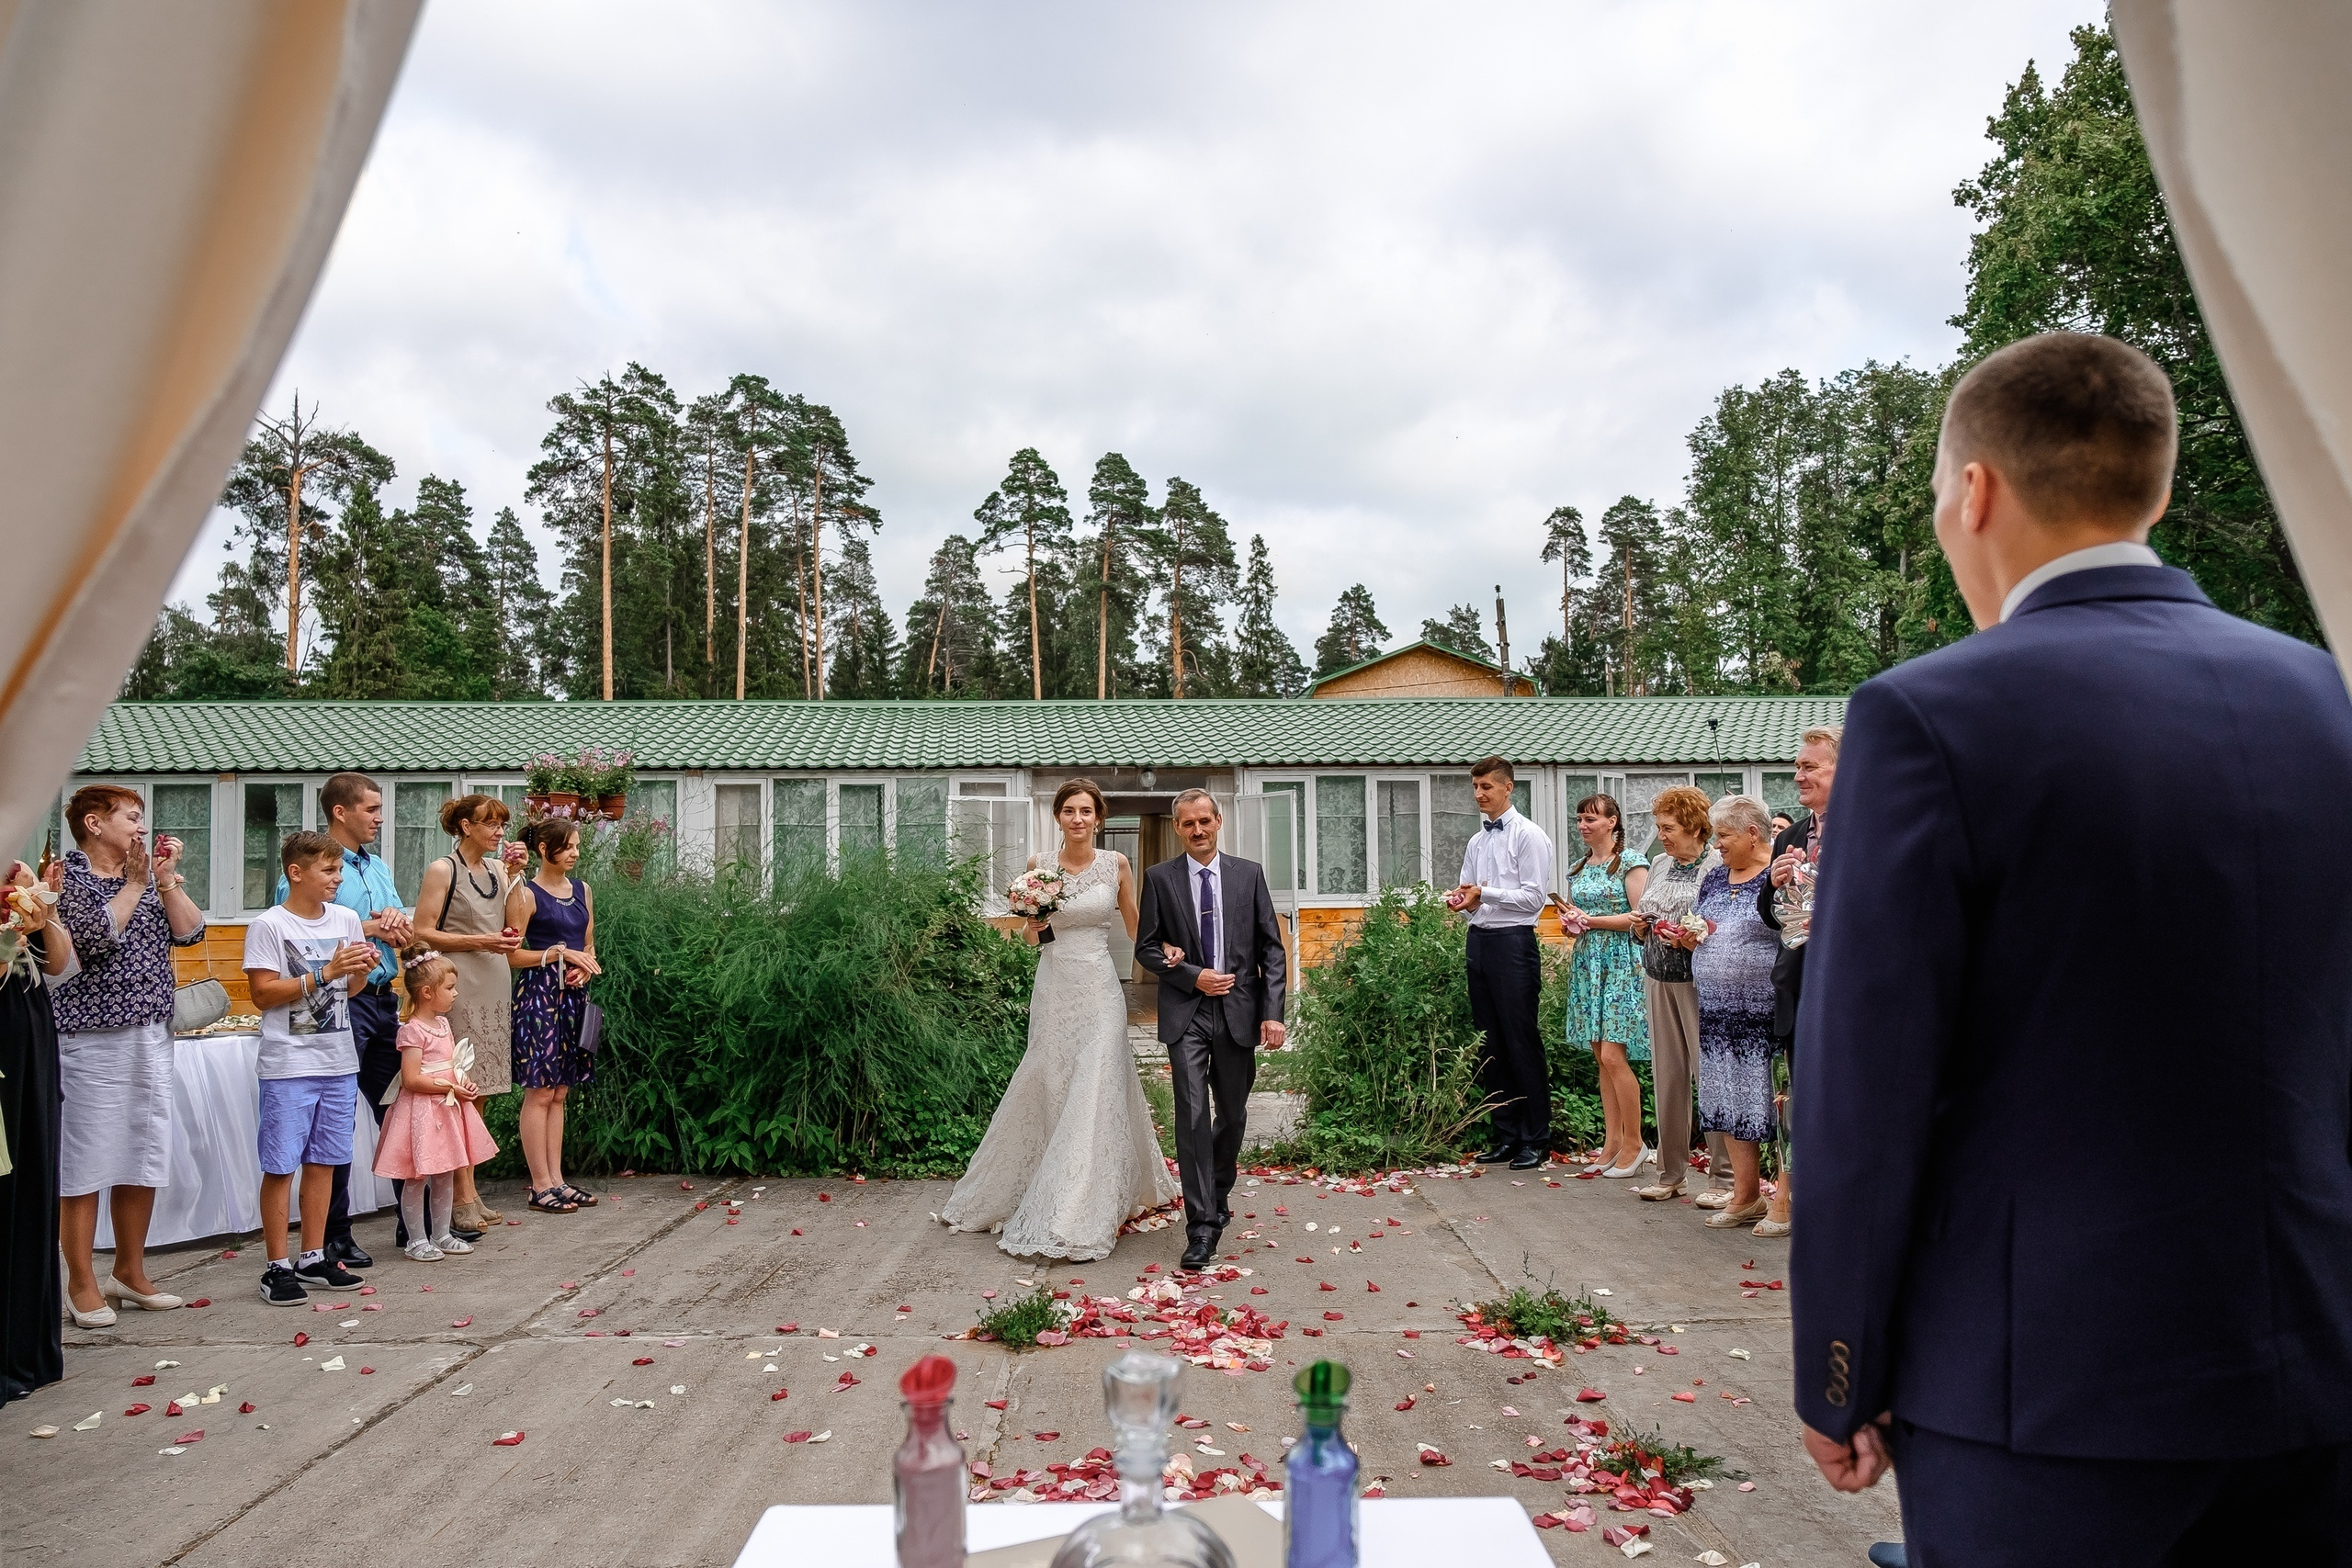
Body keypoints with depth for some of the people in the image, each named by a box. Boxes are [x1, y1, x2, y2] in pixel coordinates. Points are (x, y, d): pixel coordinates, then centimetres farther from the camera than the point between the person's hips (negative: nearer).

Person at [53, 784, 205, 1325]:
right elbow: (95, 937, -20)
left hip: (152, 1037, 6)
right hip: (91, 1038, -6)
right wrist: (134, 883, -13)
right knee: (84, 1163, 1)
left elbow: (190, 932, 4)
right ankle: (82, 1282, 11)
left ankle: (130, 1271, 23)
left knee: (144, 1160, 11)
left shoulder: (152, 878, 14)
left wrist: (166, 878, -4)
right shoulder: (67, 878, -5)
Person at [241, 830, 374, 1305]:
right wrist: (325, 973, -18)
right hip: (289, 1065, -6)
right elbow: (263, 994, -13)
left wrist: (363, 969, -3)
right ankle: (276, 1267, 8)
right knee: (280, 1165, -1)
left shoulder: (346, 920, 9)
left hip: (339, 1061, 6)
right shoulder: (268, 925, -8)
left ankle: (314, 1258, 21)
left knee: (324, 1161, 12)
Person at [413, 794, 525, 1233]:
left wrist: (514, 874, 6)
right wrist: (481, 941, -14)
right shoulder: (442, 870, -4)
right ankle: (462, 1198, -1)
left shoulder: (497, 868, 14)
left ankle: (470, 1193, 15)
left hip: (495, 987, 6)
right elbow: (423, 933, -9)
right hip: (458, 989, -6)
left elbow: (514, 925, 12)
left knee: (477, 1092, 9)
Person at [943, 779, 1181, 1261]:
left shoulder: (1116, 864, 0)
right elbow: (1028, 935, 13)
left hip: (1099, 990, -1)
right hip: (1053, 988, 1)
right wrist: (1031, 926, -10)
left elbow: (1134, 926, 10)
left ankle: (1077, 1218, 0)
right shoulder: (1039, 865, 3)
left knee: (1094, 1095, -6)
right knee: (1048, 1092, 7)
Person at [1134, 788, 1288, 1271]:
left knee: (1232, 1114, 13)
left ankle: (1218, 1195, 37)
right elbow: (1146, 947, 4)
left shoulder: (1249, 874, 5)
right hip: (1186, 1013, -2)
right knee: (1192, 1114, -10)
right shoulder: (1159, 878, 3)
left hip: (1238, 1011, 2)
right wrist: (1193, 977, -10)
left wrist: (1273, 1012, -5)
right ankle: (1201, 1226, -6)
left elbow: (1272, 948, 3)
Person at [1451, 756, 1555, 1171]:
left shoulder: (1528, 836, -5)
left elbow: (1535, 897, -11)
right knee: (1491, 1044, 9)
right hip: (1479, 941, 8)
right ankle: (1506, 1136, 18)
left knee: (1523, 1044, -4)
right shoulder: (1476, 842, 17)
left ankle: (1536, 1140, 5)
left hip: (1513, 943, -7)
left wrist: (1484, 894, -16)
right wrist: (1462, 901, -1)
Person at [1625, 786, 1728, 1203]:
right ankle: (1670, 1174, 18)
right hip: (1658, 980, 6)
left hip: (1700, 981, -6)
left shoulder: (1718, 866, -7)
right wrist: (1641, 926, 1)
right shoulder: (1659, 864, 15)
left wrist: (1694, 941, -23)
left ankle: (1723, 1177, 6)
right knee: (1667, 1076, 9)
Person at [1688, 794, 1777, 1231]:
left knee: (1768, 1097, -4)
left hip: (1764, 1010, -7)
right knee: (1730, 1097, 9)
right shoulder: (1714, 878, 16)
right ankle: (1745, 1195, 18)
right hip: (1717, 1010, 7)